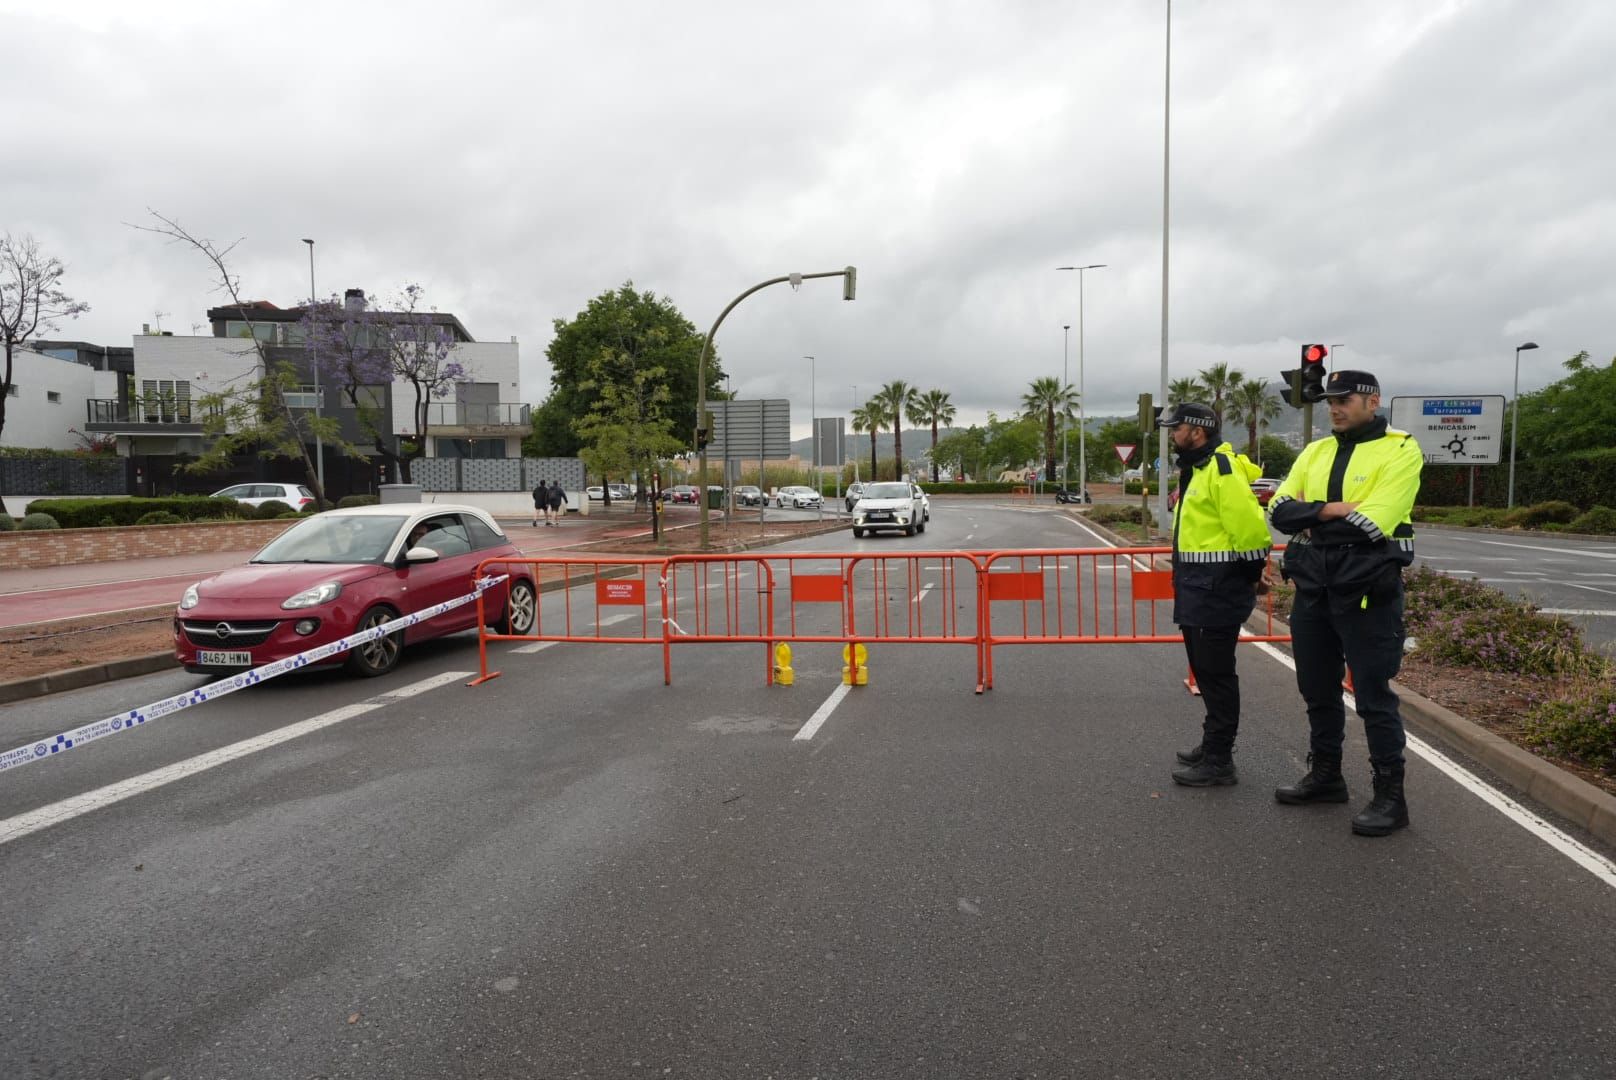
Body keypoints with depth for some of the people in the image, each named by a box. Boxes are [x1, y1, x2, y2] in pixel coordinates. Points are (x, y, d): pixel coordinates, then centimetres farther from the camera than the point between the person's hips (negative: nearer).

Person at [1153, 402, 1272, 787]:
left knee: (1215, 673, -4)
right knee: (1205, 669, 18)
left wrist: (1250, 574, -13)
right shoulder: (1196, 469, 16)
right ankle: (1212, 744, 31)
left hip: (1216, 588, -10)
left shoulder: (1222, 468, -17)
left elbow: (1248, 525, -21)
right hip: (1197, 586, 11)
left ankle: (1218, 762, 3)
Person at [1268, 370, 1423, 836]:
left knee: (1374, 695, 0)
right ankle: (1325, 775, 32)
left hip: (1366, 589, -6)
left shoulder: (1400, 450, -8)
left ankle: (1390, 796, 12)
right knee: (1318, 689, 16)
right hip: (1313, 588, 7)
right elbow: (1280, 510, 1)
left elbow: (1372, 524, -20)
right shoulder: (1315, 452, 12)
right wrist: (1330, 510, -16)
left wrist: (1310, 522, -10)